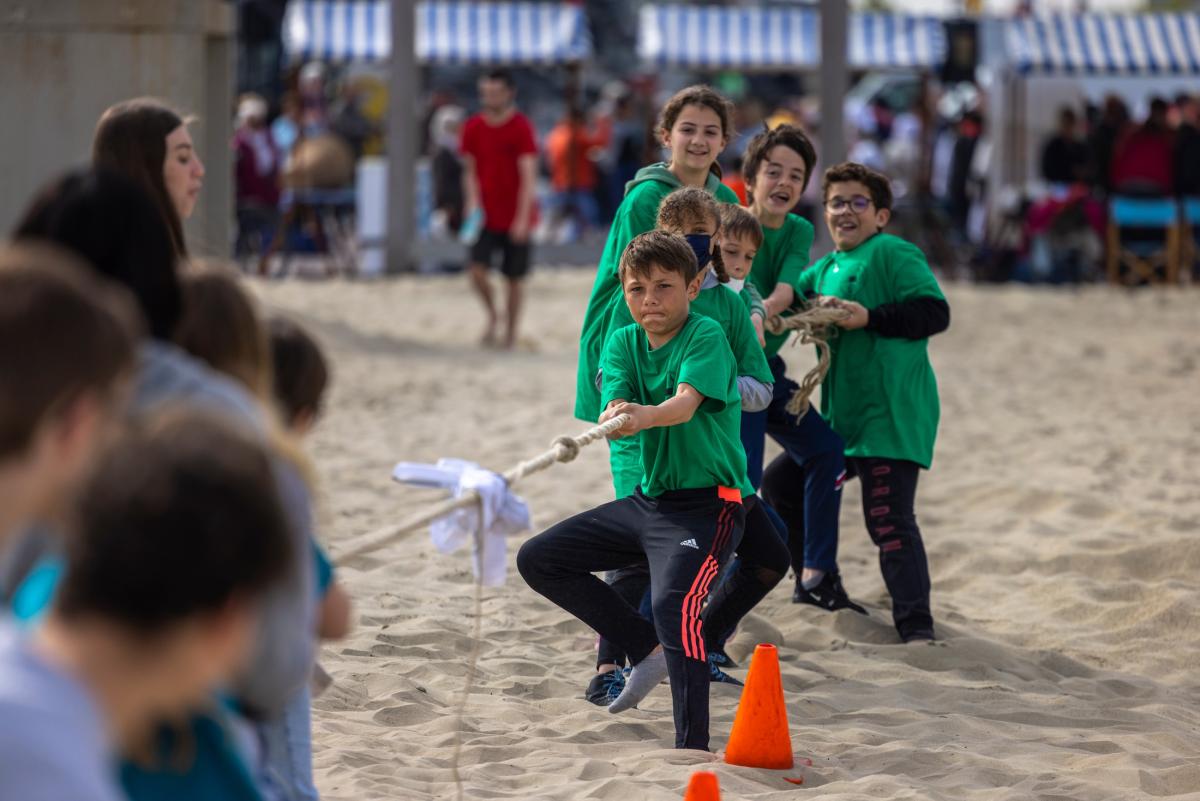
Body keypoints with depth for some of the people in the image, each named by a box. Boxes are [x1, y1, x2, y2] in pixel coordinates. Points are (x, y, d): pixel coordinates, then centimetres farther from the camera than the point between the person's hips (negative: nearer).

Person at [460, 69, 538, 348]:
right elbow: (470, 170, 10)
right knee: (477, 270, -12)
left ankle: (510, 333, 21)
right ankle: (492, 315, 16)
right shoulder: (473, 127, 1)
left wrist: (522, 218, -21)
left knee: (513, 279, 5)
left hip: (515, 218, -3)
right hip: (485, 216, 3)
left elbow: (528, 175, -14)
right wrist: (473, 202, -8)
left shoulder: (521, 127, -11)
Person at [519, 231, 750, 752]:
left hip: (707, 503, -8)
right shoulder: (623, 343, 5)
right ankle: (649, 651, 13)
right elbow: (615, 407, -11)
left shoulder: (706, 336, -13)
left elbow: (686, 403, -30)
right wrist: (615, 418, -36)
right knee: (538, 561, 8)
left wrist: (647, 415, -52)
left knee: (673, 603, -31)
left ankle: (693, 747, -31)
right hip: (648, 499, 8)